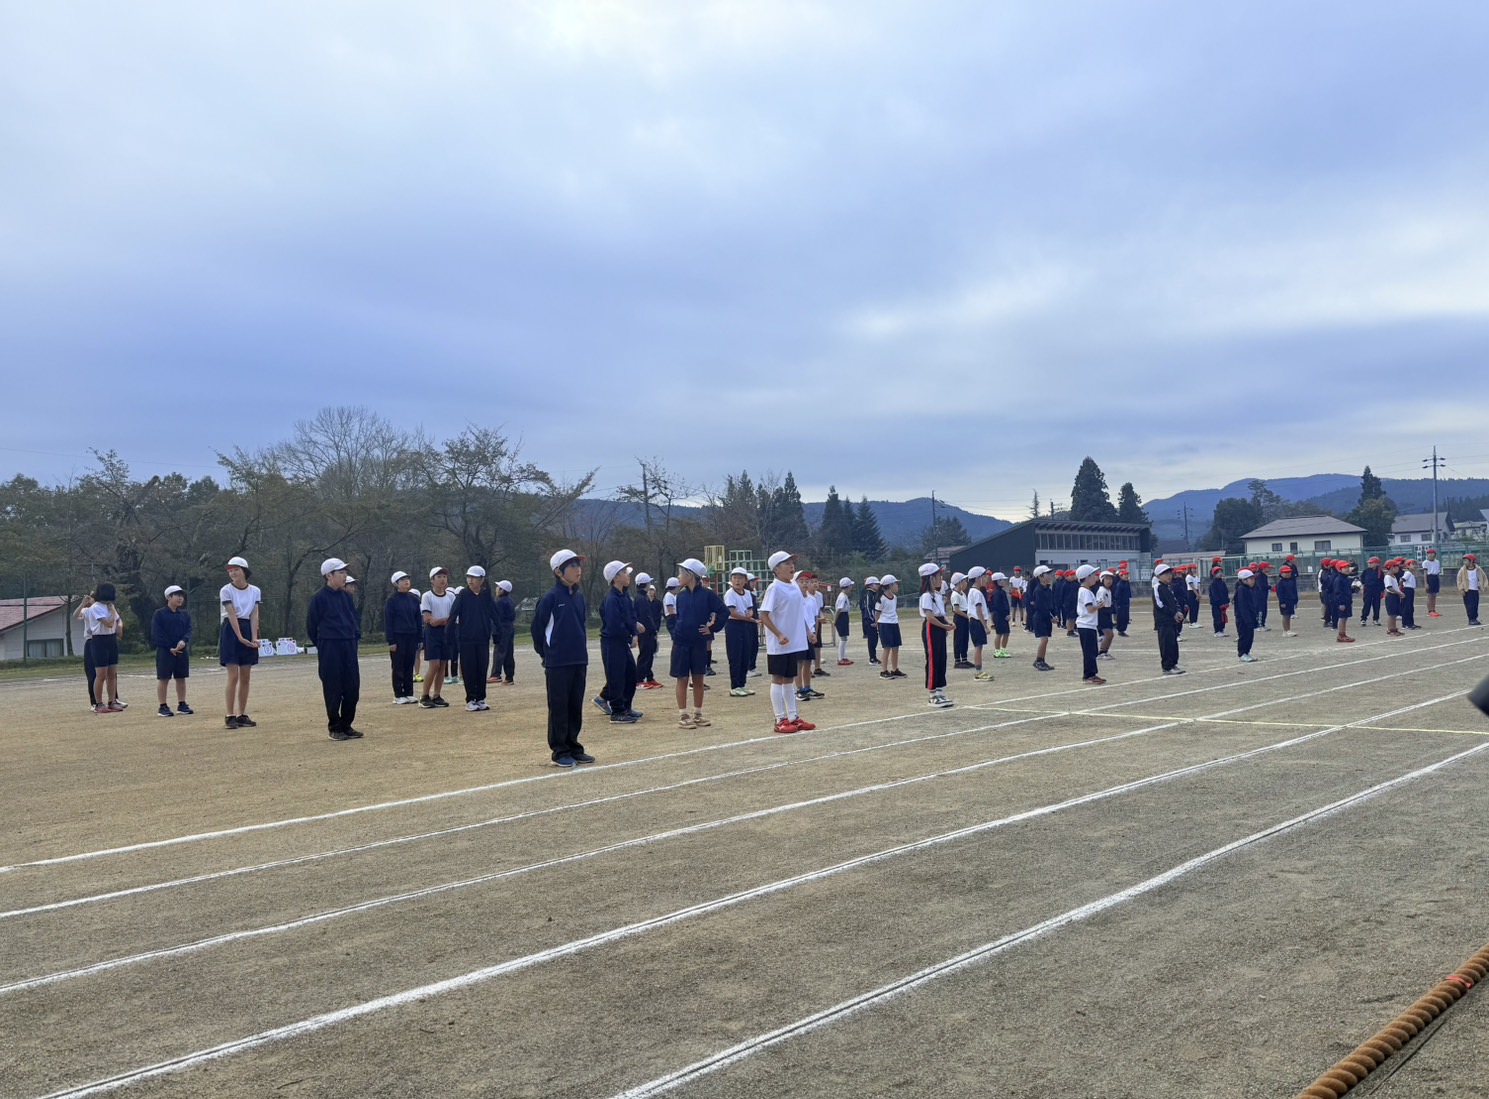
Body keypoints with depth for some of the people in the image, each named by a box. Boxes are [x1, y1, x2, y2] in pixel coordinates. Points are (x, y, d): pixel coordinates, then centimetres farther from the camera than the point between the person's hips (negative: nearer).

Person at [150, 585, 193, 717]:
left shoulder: (185, 615, 11)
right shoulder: (159, 614, -4)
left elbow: (188, 630, 5)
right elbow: (156, 634, -9)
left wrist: (184, 641, -17)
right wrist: (170, 648, -15)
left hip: (181, 651, 5)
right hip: (165, 651, -5)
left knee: (181, 678, 8)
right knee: (163, 679, -2)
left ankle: (181, 704, 16)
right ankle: (163, 706, 2)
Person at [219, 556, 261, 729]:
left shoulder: (255, 591, 5)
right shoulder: (226, 590, -6)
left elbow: (254, 615, 0)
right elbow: (232, 615, -12)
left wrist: (254, 637, -11)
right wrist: (240, 637, -18)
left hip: (248, 630, 4)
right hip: (231, 631, -4)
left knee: (245, 678, 5)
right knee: (233, 676, -9)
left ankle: (242, 715, 11)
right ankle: (230, 716, -5)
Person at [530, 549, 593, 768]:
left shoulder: (579, 597, 8)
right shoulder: (550, 597, -11)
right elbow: (536, 628, -5)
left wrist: (582, 651, 13)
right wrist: (545, 654, 3)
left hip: (579, 661, 6)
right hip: (557, 663, -6)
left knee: (576, 706, 12)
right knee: (559, 707, 2)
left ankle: (573, 747, 22)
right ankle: (559, 752, 9)